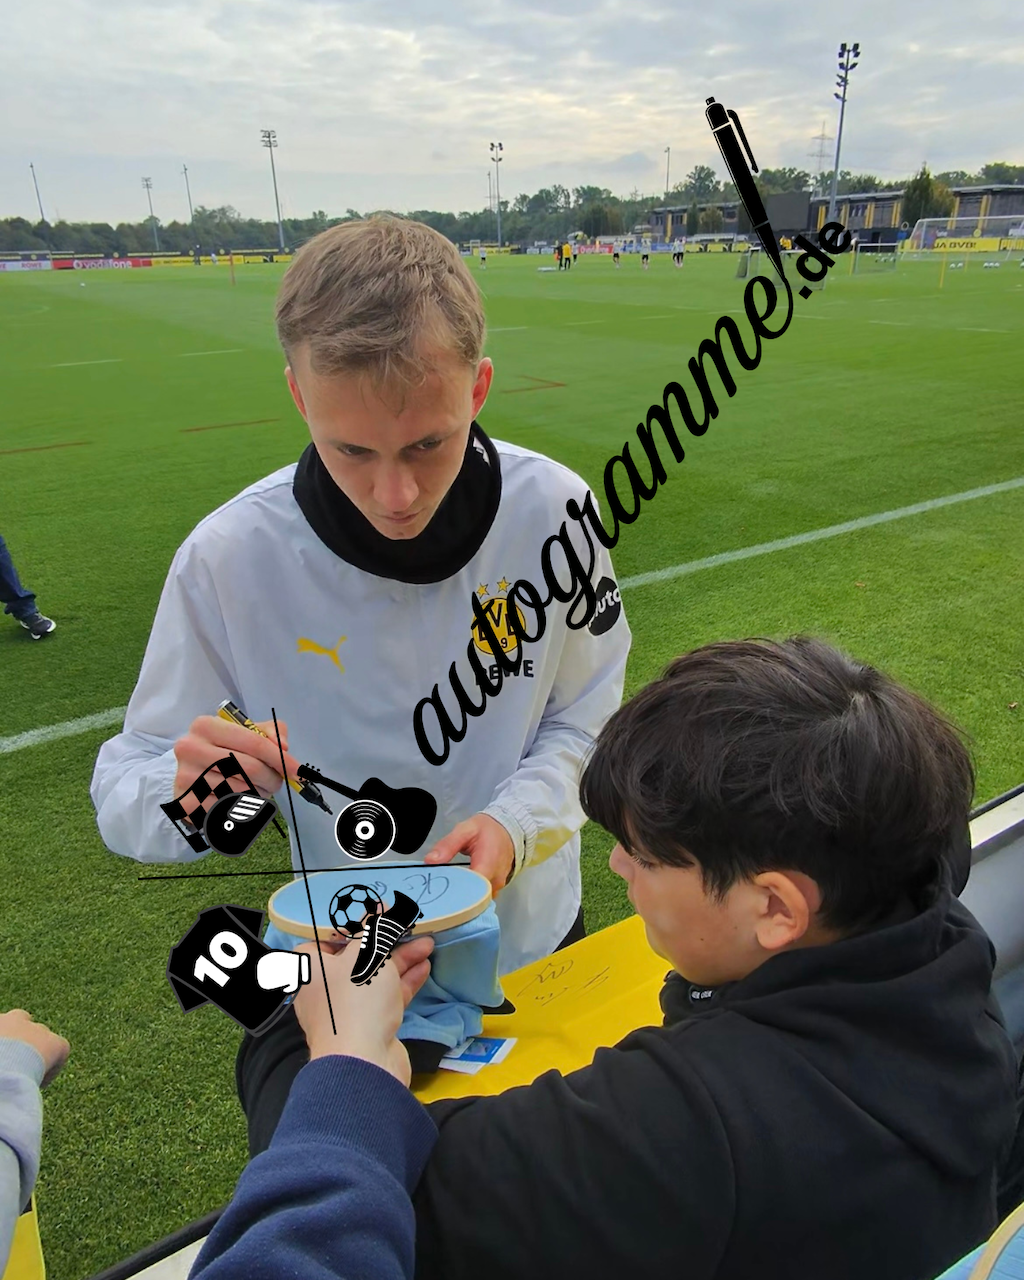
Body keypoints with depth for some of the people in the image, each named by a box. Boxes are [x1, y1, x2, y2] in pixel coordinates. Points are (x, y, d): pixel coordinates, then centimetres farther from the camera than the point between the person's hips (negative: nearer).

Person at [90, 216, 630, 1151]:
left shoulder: (552, 509, -20)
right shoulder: (229, 558, -23)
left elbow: (584, 718, -6)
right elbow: (124, 793, -14)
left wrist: (515, 820, -25)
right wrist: (184, 791, -37)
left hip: (535, 937, 3)